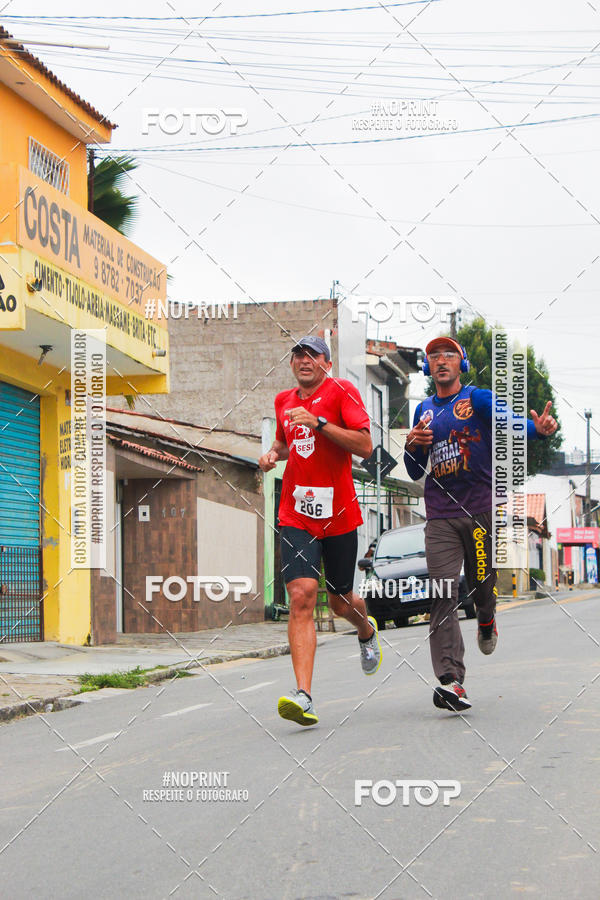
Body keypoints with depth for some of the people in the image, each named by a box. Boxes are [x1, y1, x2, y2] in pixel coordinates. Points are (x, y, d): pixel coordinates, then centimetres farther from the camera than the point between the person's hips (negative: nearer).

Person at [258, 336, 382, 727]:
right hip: (296, 514, 3)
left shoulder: (341, 391, -4)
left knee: (340, 601, 11)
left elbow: (365, 446, -13)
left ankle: (367, 631, 50)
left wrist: (319, 423, -20)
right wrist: (275, 453, 9)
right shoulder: (284, 401, 13)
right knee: (301, 595, -16)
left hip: (339, 514, -3)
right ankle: (304, 696, -23)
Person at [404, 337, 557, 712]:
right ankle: (451, 680, -15)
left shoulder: (478, 398, 1)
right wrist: (412, 445, -1)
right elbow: (415, 473, 21)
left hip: (482, 508, -3)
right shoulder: (424, 411, 16)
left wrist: (538, 428, -42)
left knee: (482, 584, 5)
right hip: (440, 516, 3)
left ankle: (486, 621, 43)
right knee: (443, 593, -9)